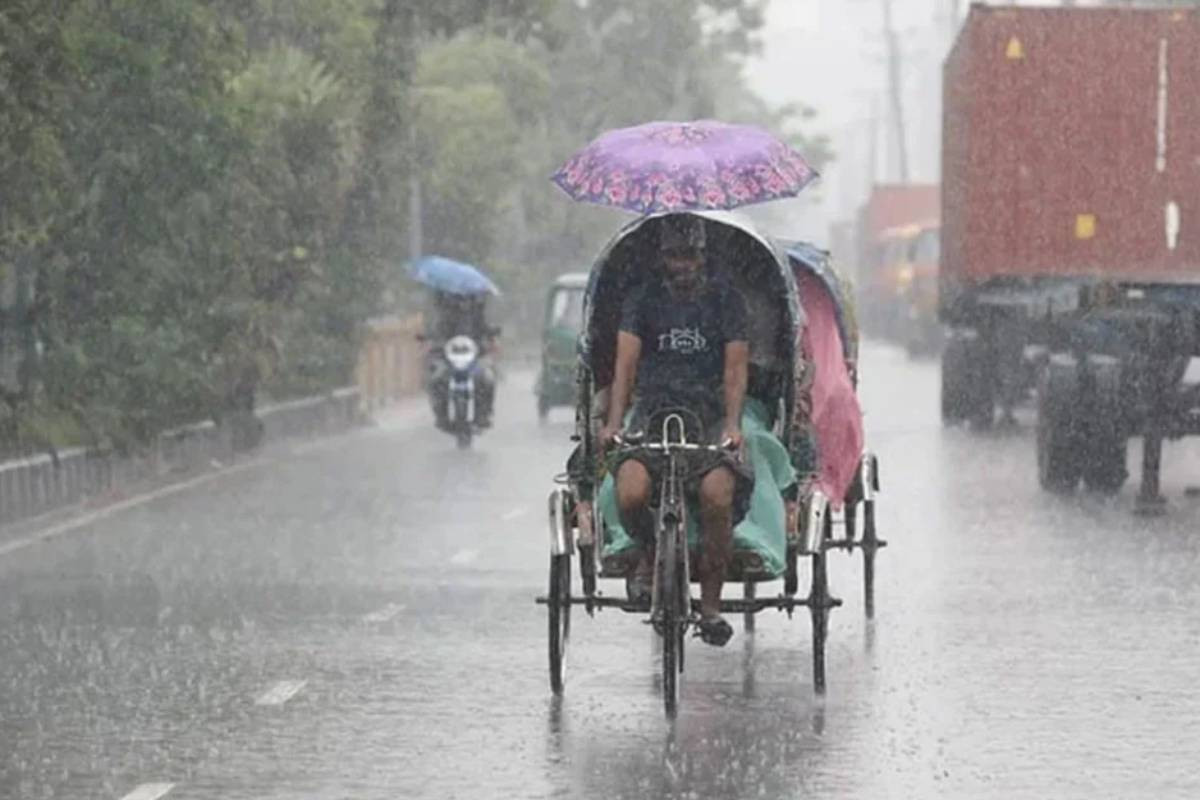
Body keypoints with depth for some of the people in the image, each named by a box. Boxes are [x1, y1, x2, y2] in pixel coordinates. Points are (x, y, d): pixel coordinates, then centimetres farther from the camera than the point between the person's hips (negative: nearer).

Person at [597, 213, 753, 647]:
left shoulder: (725, 298, 7)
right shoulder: (643, 297, 8)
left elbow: (735, 367, -2)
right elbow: (626, 362, -2)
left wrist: (732, 424, -18)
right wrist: (614, 423, -17)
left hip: (709, 414, 0)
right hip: (652, 410, 0)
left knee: (717, 494, -29)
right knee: (631, 493, -29)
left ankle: (711, 603, -13)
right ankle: (650, 552, 7)